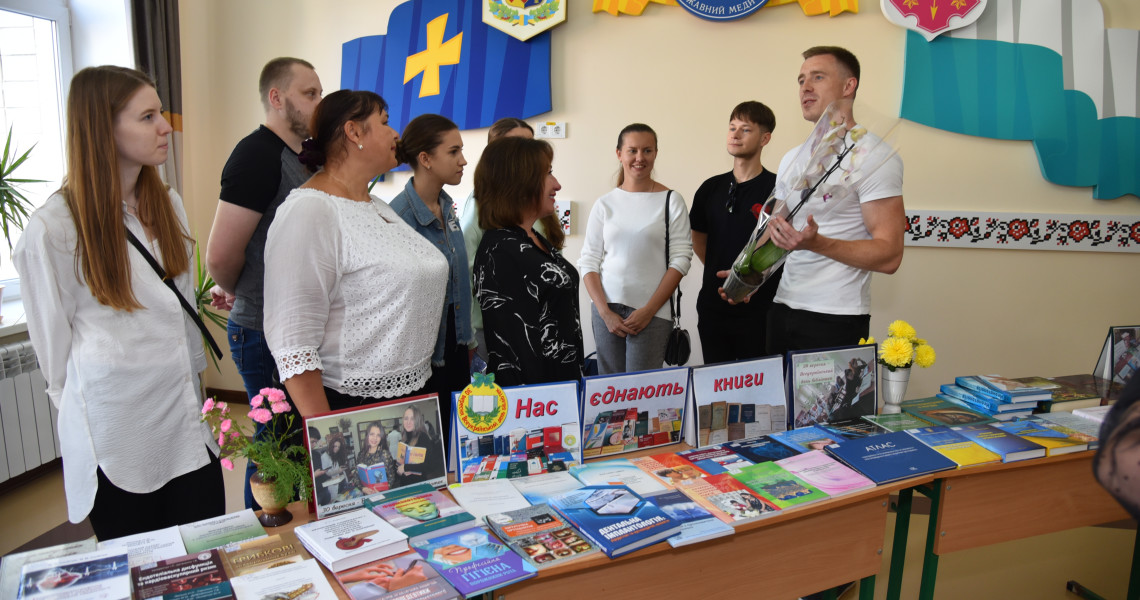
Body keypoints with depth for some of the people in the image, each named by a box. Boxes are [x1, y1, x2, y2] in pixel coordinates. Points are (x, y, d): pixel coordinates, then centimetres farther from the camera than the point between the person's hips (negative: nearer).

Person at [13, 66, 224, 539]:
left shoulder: (167, 203, 5)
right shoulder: (53, 227, -13)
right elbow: (52, 336, -1)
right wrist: (78, 402, 10)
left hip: (185, 414, 5)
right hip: (114, 434, -5)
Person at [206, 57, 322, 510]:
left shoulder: (298, 158, 13)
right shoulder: (258, 154, -16)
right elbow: (221, 256, -21)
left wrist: (236, 293, 12)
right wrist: (234, 292, -1)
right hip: (266, 332, -9)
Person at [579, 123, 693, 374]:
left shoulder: (670, 201, 2)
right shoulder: (605, 204, 8)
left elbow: (680, 259, -3)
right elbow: (588, 262, 6)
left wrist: (649, 310, -9)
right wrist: (605, 312, -5)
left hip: (652, 312, -2)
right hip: (607, 310, 3)